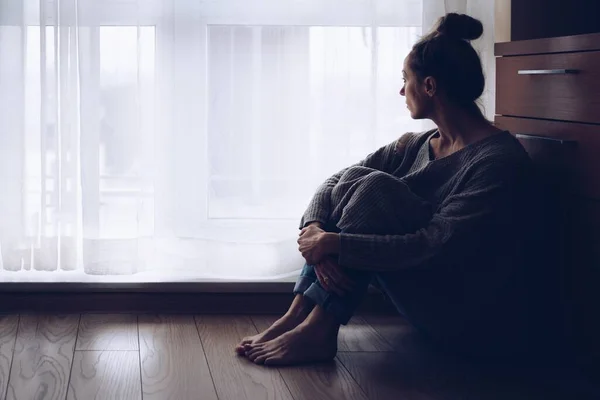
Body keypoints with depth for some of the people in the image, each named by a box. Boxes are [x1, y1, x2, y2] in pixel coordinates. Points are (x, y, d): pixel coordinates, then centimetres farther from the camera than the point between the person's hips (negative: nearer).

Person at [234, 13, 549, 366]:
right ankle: (298, 316, -14)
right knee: (351, 183, -8)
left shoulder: (500, 161, -19)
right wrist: (315, 230, -21)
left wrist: (334, 243, -25)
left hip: (474, 325, -8)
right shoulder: (414, 145, 6)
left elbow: (433, 248, -28)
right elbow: (333, 183, 1)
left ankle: (318, 331, -20)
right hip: (426, 308, 8)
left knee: (371, 187, -21)